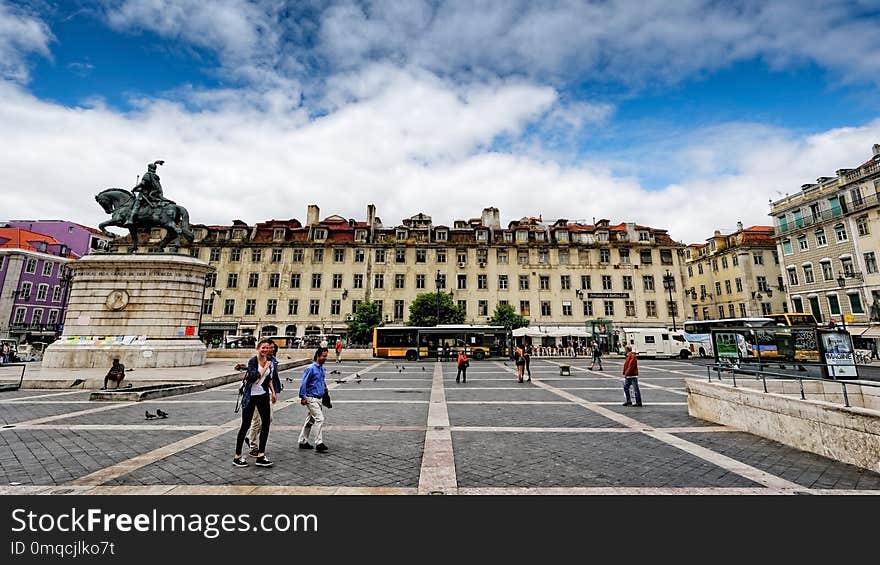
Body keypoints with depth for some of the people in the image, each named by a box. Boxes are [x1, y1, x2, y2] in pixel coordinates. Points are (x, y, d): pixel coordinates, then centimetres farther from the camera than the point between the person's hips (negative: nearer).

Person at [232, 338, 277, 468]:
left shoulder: (270, 361, 4)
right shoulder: (253, 361, -15)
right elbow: (255, 379, -25)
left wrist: (273, 392, 13)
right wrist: (265, 366, -19)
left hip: (263, 395, 6)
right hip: (250, 396, -6)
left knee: (266, 423, 4)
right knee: (245, 425, 4)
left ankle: (260, 456, 13)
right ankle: (237, 457, 20)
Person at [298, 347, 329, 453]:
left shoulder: (322, 368, 10)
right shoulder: (311, 368, -14)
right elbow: (303, 383, -15)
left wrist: (325, 390, 19)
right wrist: (303, 397, -16)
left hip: (318, 398, 9)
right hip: (311, 398, -9)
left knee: (310, 420, 17)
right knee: (319, 418, -14)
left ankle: (303, 442, 29)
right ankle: (319, 443, -10)